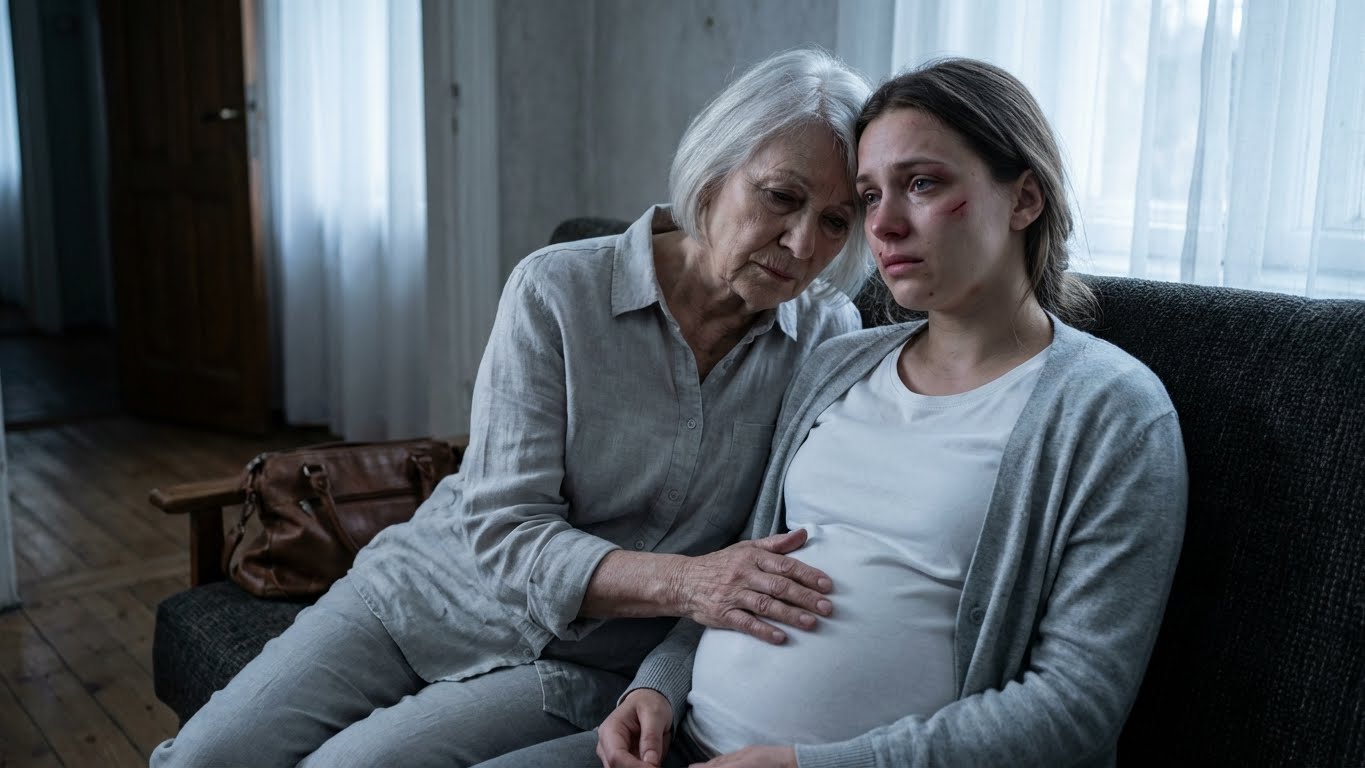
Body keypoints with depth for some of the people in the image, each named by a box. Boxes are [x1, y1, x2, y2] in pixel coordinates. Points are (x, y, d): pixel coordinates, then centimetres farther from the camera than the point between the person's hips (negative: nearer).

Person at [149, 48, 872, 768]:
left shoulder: (827, 336, -6)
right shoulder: (556, 290, -13)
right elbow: (503, 529, -16)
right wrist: (680, 581, -32)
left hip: (576, 666, 0)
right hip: (424, 592, 1)